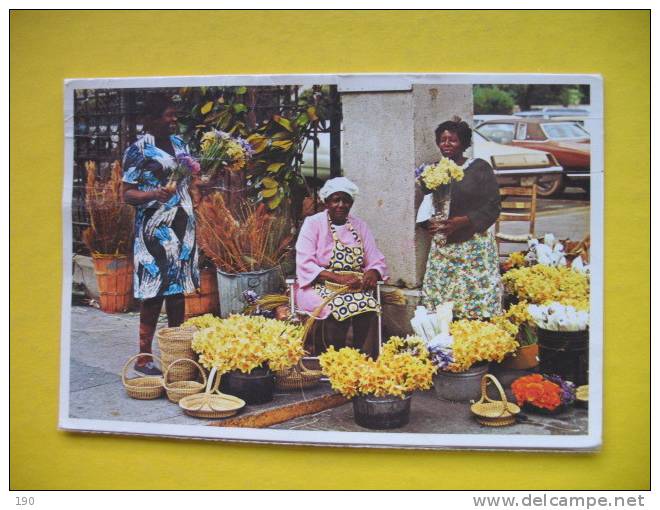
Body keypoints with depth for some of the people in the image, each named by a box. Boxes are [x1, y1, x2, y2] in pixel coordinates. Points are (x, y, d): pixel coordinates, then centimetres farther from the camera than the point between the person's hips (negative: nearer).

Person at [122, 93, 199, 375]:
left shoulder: (179, 144, 13)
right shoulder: (138, 150, -7)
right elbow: (127, 193, -9)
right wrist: (154, 194, -26)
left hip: (183, 224, 7)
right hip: (155, 228, -7)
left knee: (178, 288, 10)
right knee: (154, 291, -7)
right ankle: (144, 357, 1)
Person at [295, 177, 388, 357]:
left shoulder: (359, 226, 13)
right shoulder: (313, 223, -1)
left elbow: (377, 261, 10)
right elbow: (305, 264, -12)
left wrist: (372, 273, -15)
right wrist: (338, 278, -23)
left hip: (355, 287, 3)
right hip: (319, 286, -3)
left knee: (370, 309, -28)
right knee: (337, 308, -34)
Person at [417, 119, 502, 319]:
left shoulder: (479, 168, 0)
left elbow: (492, 208, -5)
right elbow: (424, 209, 16)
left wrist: (462, 222, -17)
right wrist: (429, 223, -7)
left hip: (475, 245, -4)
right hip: (442, 247, 4)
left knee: (478, 300, -9)